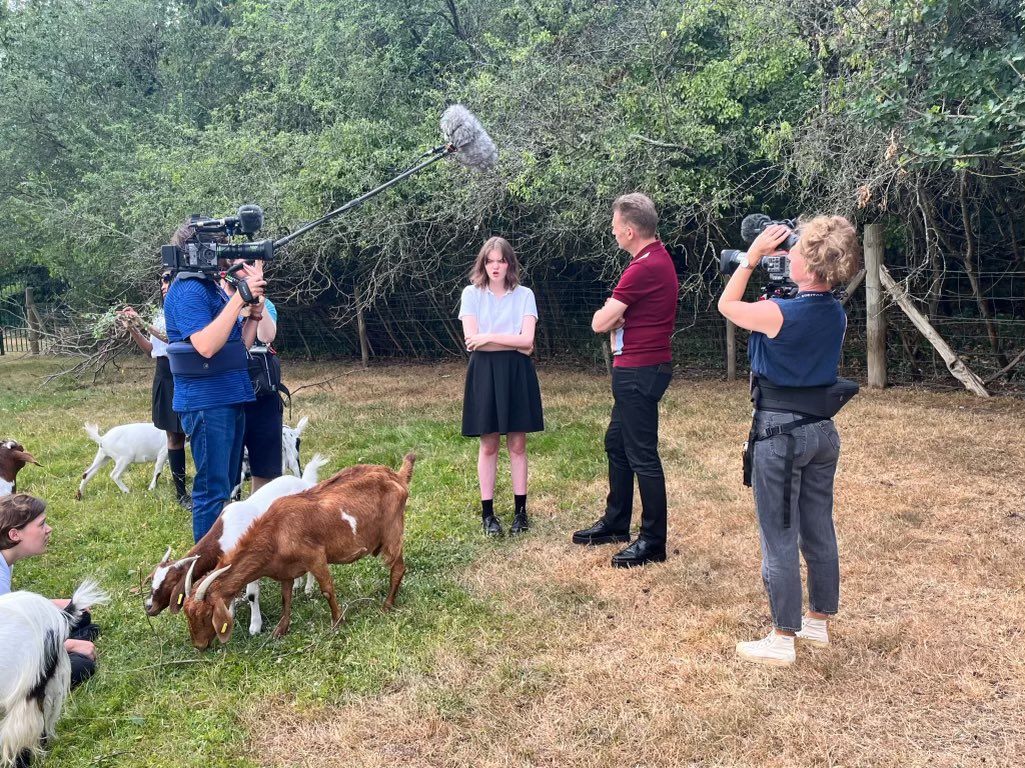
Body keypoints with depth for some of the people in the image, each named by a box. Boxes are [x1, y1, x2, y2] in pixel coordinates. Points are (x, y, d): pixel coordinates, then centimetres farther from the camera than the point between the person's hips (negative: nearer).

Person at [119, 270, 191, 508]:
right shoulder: (161, 314, 15)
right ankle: (181, 492, 18)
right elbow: (152, 350, 18)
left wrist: (144, 324, -17)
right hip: (165, 378, 7)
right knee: (174, 436, 10)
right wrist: (133, 329, 5)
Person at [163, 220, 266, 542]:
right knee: (212, 490, -5)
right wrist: (239, 298, -24)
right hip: (206, 404, -9)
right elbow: (206, 346, -26)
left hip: (231, 400, 9)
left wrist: (255, 306, 0)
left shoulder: (214, 287, 14)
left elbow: (241, 343, 14)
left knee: (226, 488, 17)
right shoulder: (187, 290, -14)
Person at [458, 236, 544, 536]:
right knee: (489, 445, 4)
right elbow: (471, 339, -11)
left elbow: (527, 339, -9)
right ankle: (487, 513, 12)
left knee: (517, 444, 6)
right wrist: (513, 343, -9)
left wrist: (489, 337, -12)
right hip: (484, 373, -1)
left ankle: (520, 511, 15)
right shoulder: (471, 293, 0)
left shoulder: (524, 294, 2)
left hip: (517, 373, 1)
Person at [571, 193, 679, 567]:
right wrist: (618, 318, -5)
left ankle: (653, 542, 6)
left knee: (642, 454, -3)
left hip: (640, 371, -11)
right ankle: (616, 522, 31)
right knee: (616, 443, 19)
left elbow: (600, 323, -18)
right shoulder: (657, 256, 11)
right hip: (637, 369, 11)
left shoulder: (645, 267, -22)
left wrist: (611, 316, 4)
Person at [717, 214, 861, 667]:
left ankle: (782, 639, 12)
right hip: (822, 430, 7)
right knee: (819, 531, 17)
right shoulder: (836, 314, 1)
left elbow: (727, 304, -3)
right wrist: (774, 263, 12)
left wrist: (753, 256, 0)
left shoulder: (778, 313, -20)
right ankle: (817, 621, 32)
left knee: (780, 539, 2)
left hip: (779, 432, -7)